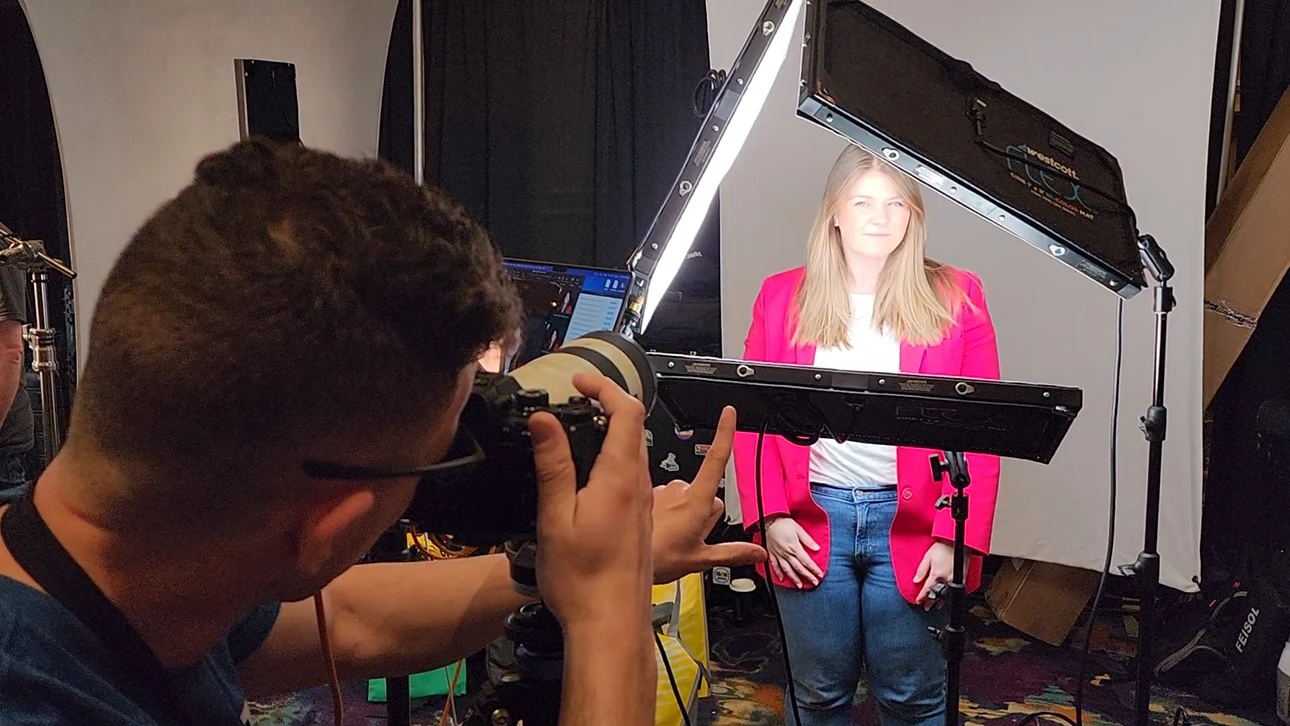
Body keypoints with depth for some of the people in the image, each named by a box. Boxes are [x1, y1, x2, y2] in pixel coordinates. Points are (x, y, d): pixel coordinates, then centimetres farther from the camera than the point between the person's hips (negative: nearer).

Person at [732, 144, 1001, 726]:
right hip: (810, 520, 1)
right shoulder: (782, 297, 5)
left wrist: (958, 538, -8)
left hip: (911, 523, -1)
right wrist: (768, 516, -5)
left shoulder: (955, 298, 2)